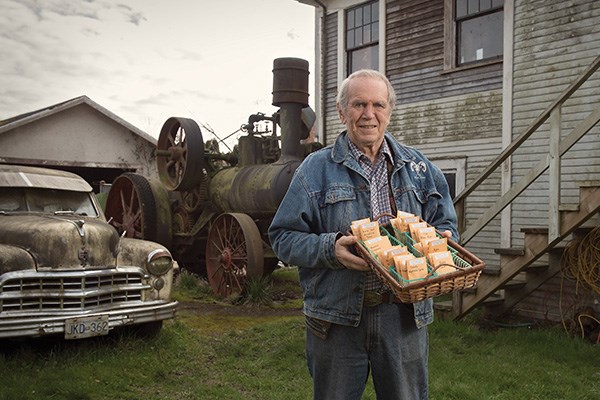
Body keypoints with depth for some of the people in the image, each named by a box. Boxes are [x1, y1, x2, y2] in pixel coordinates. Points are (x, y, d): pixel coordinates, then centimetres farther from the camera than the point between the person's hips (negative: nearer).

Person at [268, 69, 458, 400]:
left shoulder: (418, 168, 10)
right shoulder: (316, 169, -1)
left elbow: (445, 224, 16)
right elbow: (283, 237, -3)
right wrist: (329, 249, -20)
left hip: (405, 316, 2)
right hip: (336, 319, -2)